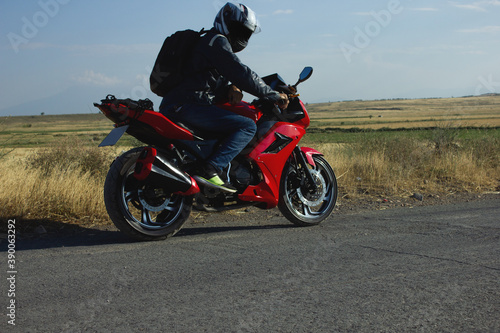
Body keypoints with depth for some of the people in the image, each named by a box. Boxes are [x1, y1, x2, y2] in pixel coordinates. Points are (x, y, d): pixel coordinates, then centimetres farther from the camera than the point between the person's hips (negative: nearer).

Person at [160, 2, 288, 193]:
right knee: (247, 126, -19)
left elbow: (218, 82, 26)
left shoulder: (218, 42, 28)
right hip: (187, 106, -11)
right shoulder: (217, 41, -4)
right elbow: (241, 73, -15)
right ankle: (210, 171, -29)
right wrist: (274, 95, -9)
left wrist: (232, 89, 2)